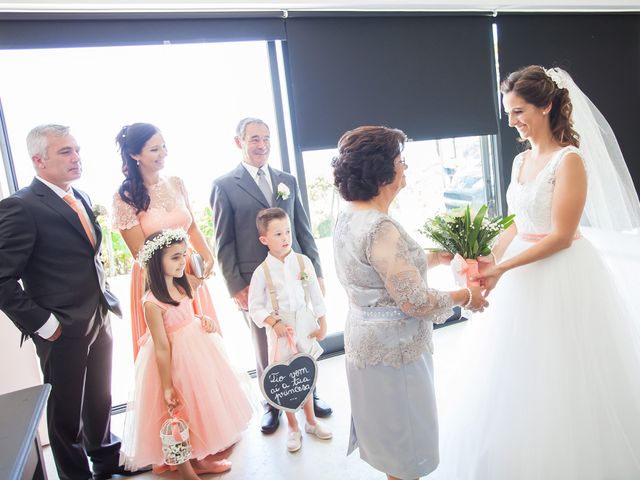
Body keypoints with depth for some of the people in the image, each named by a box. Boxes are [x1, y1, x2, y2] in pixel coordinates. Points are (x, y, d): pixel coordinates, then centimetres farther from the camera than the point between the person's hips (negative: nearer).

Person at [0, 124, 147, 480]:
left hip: (100, 320, 7)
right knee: (66, 412, 13)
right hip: (63, 331, -7)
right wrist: (43, 324, -16)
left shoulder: (81, 197, 8)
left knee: (101, 398, 23)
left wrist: (104, 296, 10)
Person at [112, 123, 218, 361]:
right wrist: (180, 276, -16)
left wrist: (207, 257, -8)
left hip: (191, 274, 5)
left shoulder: (175, 183, 2)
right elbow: (140, 251, -10)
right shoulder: (125, 197, -11)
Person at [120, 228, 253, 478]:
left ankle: (201, 459, 41)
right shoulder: (152, 303, -25)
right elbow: (162, 348, -22)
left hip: (197, 348, 8)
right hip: (176, 359, -8)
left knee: (203, 402, 20)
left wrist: (203, 320, -4)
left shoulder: (180, 287, -1)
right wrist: (167, 387, -16)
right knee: (181, 413, 9)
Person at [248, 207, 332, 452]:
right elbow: (255, 307, -7)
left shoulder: (304, 262, -6)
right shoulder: (262, 272, -12)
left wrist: (323, 324, 2)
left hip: (305, 326, 2)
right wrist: (274, 323, -19)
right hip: (280, 330, -2)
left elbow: (316, 296, 1)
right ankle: (293, 428, 31)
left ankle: (311, 421, 38)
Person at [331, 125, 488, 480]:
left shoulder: (348, 217, 0)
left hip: (366, 341, 9)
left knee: (391, 433, 28)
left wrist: (438, 257, 13)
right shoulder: (380, 229, -28)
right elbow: (414, 301, -25)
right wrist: (465, 297, -10)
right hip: (393, 350, -9)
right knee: (406, 437, 14)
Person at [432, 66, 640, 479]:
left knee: (560, 378, 7)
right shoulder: (521, 161, 8)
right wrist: (489, 259, -1)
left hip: (562, 277, -7)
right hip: (521, 274, 8)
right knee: (520, 375, 17)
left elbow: (561, 236, -19)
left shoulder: (570, 160, -15)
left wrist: (503, 268, -22)